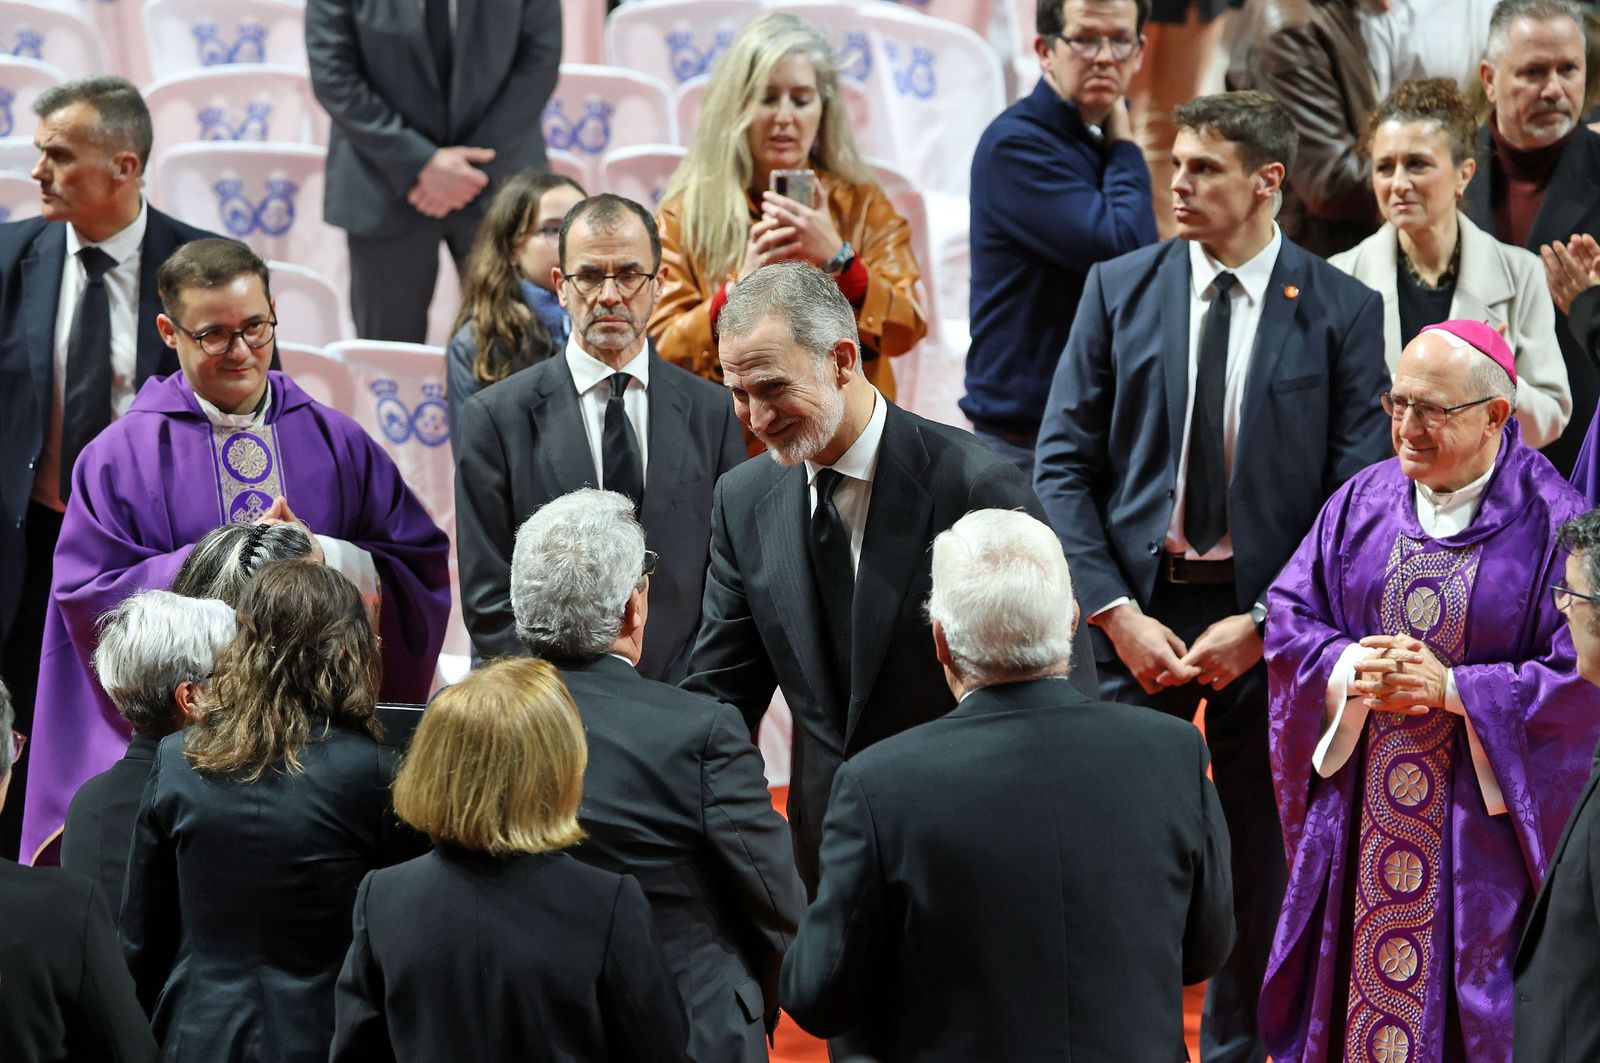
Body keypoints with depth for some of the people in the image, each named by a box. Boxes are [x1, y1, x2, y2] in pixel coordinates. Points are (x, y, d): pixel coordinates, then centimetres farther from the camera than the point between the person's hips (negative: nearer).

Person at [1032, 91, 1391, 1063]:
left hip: (1267, 621, -1)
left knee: (1264, 872, 7)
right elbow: (1063, 464, 2)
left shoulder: (1343, 312, -2)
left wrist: (1262, 623, -11)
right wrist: (1117, 613, -9)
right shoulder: (1119, 290, 3)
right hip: (1137, 608, 1)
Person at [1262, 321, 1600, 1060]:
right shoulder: (1361, 504, 4)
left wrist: (1454, 688, -20)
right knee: (1349, 991, 11)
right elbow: (1289, 618, 6)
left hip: (1481, 826, -4)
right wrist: (1350, 669, -14)